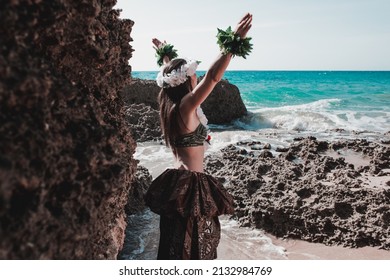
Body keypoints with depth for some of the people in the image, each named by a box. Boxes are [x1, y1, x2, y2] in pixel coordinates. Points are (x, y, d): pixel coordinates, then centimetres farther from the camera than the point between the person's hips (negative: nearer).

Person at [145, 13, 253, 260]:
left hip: (178, 181, 10)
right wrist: (234, 43, -30)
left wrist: (165, 54, 40)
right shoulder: (186, 107, -19)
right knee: (191, 247, 1)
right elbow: (212, 77, -30)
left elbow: (171, 76, 23)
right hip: (190, 184, -10)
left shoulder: (171, 105, 5)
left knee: (177, 243, 21)